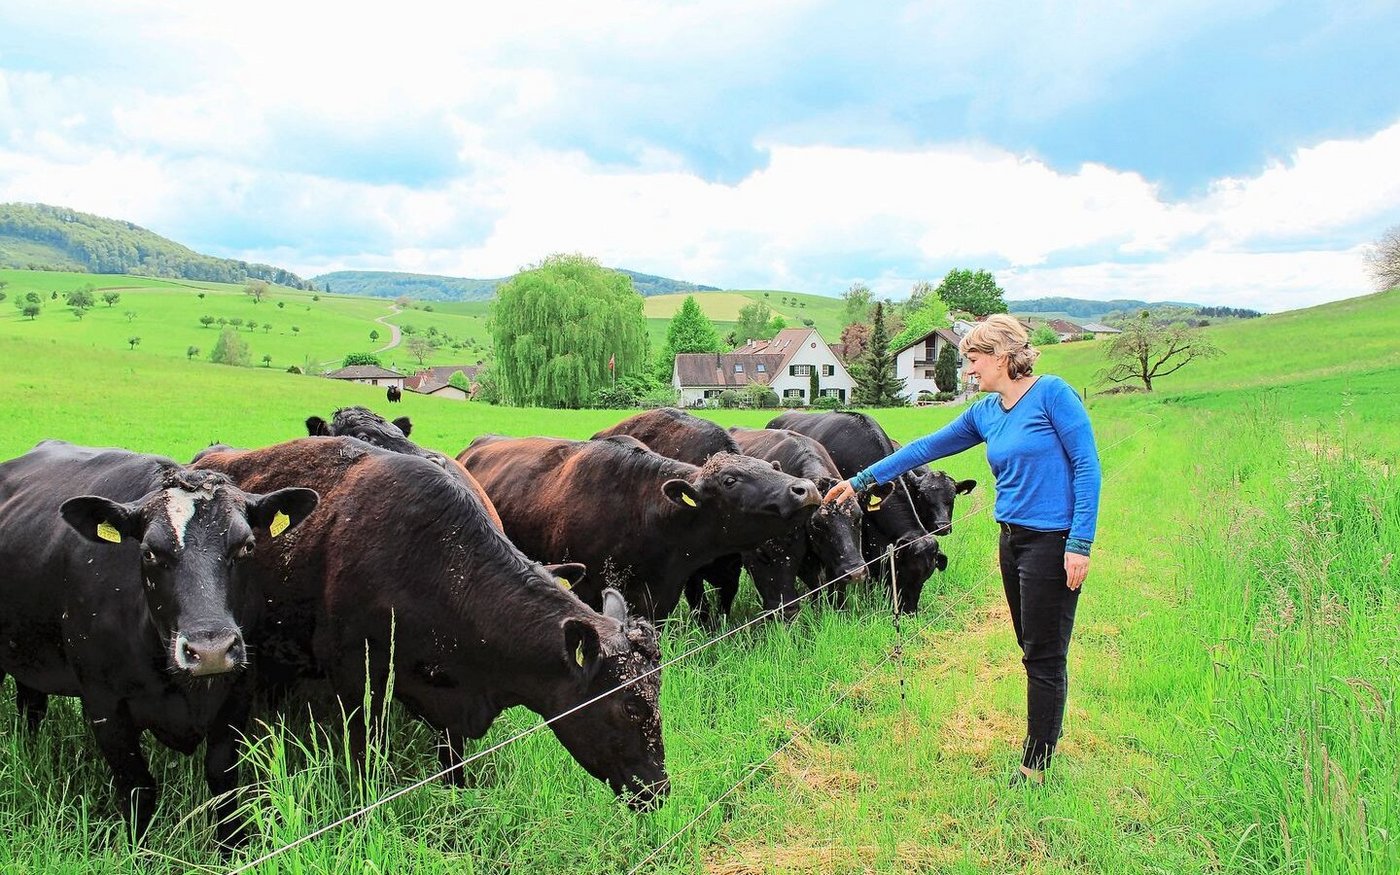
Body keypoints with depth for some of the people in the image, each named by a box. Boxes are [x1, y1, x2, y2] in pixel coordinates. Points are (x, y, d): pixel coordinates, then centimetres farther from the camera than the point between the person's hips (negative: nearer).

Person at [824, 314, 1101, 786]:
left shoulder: (1052, 393, -10)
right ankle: (1039, 744, 23)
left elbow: (1087, 467, -12)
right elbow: (926, 448, 15)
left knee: (1044, 656, 0)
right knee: (1032, 650, 13)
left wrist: (1080, 543, -17)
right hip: (1012, 539, 7)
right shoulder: (984, 412, 10)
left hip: (1053, 542, -7)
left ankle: (1035, 766, 9)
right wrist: (861, 481, 16)